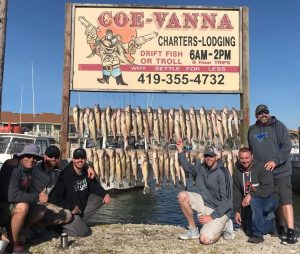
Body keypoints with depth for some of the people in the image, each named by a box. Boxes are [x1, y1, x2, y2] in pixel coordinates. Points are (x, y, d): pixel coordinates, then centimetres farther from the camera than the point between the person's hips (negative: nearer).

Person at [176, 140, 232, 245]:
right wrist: (180, 150, 10)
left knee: (205, 240, -23)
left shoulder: (222, 173, -21)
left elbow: (226, 200, -21)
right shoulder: (201, 168, 0)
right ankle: (193, 230, 2)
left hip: (219, 210, -7)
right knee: (182, 196, -13)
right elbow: (187, 167, 20)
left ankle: (220, 226, 11)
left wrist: (212, 217, -22)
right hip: (205, 202, 7)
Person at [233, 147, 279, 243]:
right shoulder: (237, 173, 1)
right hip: (251, 205, 6)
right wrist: (237, 210, -3)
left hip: (269, 200, -6)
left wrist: (251, 195, -33)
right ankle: (271, 224, 26)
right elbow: (236, 193, 5)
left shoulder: (261, 167, -17)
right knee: (249, 232, -1)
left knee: (253, 201, -37)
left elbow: (269, 188, -26)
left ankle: (258, 235, -22)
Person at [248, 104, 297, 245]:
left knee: (285, 199, -9)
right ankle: (282, 226, 23)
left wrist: (275, 161, -19)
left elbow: (287, 145, -9)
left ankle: (291, 231, -8)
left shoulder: (278, 125, -2)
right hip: (263, 172, 4)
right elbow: (251, 150, 20)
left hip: (281, 170, -4)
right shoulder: (252, 130, 10)